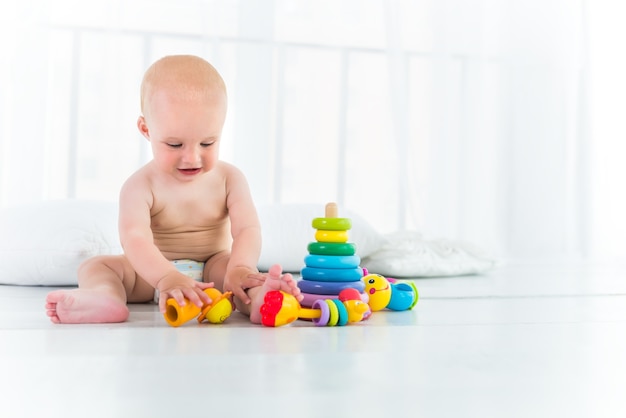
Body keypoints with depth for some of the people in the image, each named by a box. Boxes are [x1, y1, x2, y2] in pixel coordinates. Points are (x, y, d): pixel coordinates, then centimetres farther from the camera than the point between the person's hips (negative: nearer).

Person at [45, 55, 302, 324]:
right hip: (151, 274, 0)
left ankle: (258, 300, -59)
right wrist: (166, 277, -48)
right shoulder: (141, 185, -11)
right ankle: (107, 300, -49)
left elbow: (247, 229, -15)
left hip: (210, 270, 0)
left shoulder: (229, 178, -3)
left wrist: (240, 268, -38)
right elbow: (135, 238, -27)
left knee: (228, 264, -30)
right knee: (95, 266, -17)